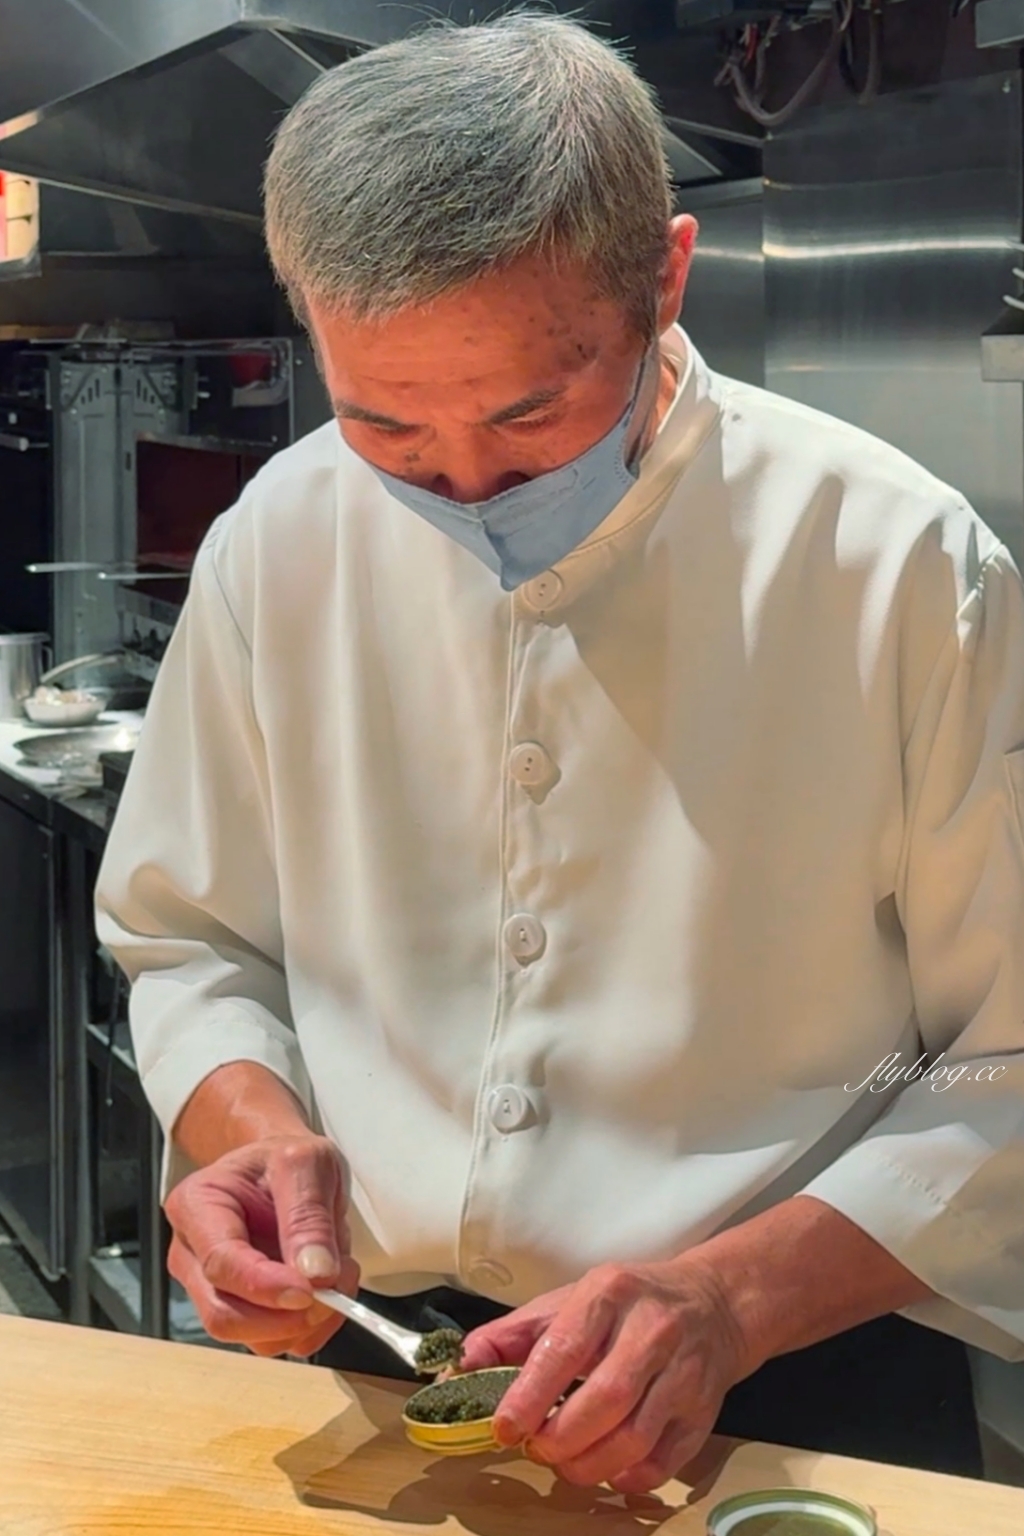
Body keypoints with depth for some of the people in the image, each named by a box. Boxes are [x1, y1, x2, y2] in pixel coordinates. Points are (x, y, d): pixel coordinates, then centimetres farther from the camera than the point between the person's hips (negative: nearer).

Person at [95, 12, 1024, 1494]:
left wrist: (735, 1296, -22)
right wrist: (258, 1129, -11)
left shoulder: (901, 563, -14)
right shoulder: (279, 543, -4)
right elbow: (190, 941, 9)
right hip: (368, 1358, 3)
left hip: (800, 1385, -2)